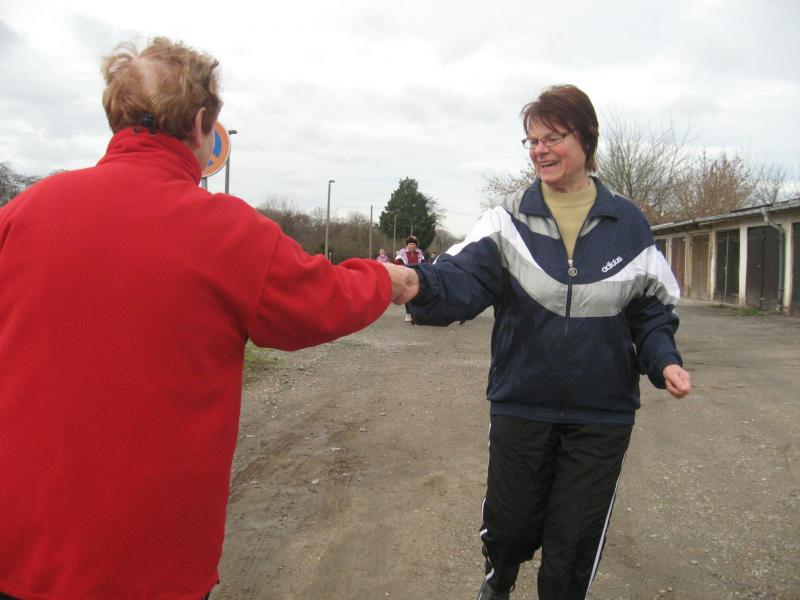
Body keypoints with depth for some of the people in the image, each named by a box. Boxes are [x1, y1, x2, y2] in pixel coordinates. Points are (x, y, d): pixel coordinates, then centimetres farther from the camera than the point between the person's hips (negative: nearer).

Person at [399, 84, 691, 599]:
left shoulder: (628, 224, -1)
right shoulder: (509, 220, -5)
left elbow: (652, 308, 5)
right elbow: (464, 280, -21)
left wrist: (665, 360, -13)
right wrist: (421, 284, -42)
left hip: (602, 415, 0)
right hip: (521, 406, 0)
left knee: (573, 544, 11)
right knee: (509, 527, 15)